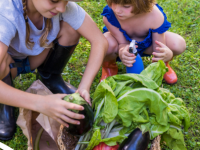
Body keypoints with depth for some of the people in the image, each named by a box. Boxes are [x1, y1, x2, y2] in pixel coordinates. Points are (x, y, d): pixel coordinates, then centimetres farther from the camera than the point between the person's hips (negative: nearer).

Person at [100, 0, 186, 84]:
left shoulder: (156, 17, -34)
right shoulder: (109, 16, -35)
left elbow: (158, 52, -29)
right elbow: (122, 43, -26)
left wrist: (168, 54, -54)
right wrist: (121, 52, -52)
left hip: (147, 43, 1)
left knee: (179, 44, -28)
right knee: (108, 45, -38)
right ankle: (109, 65, 2)